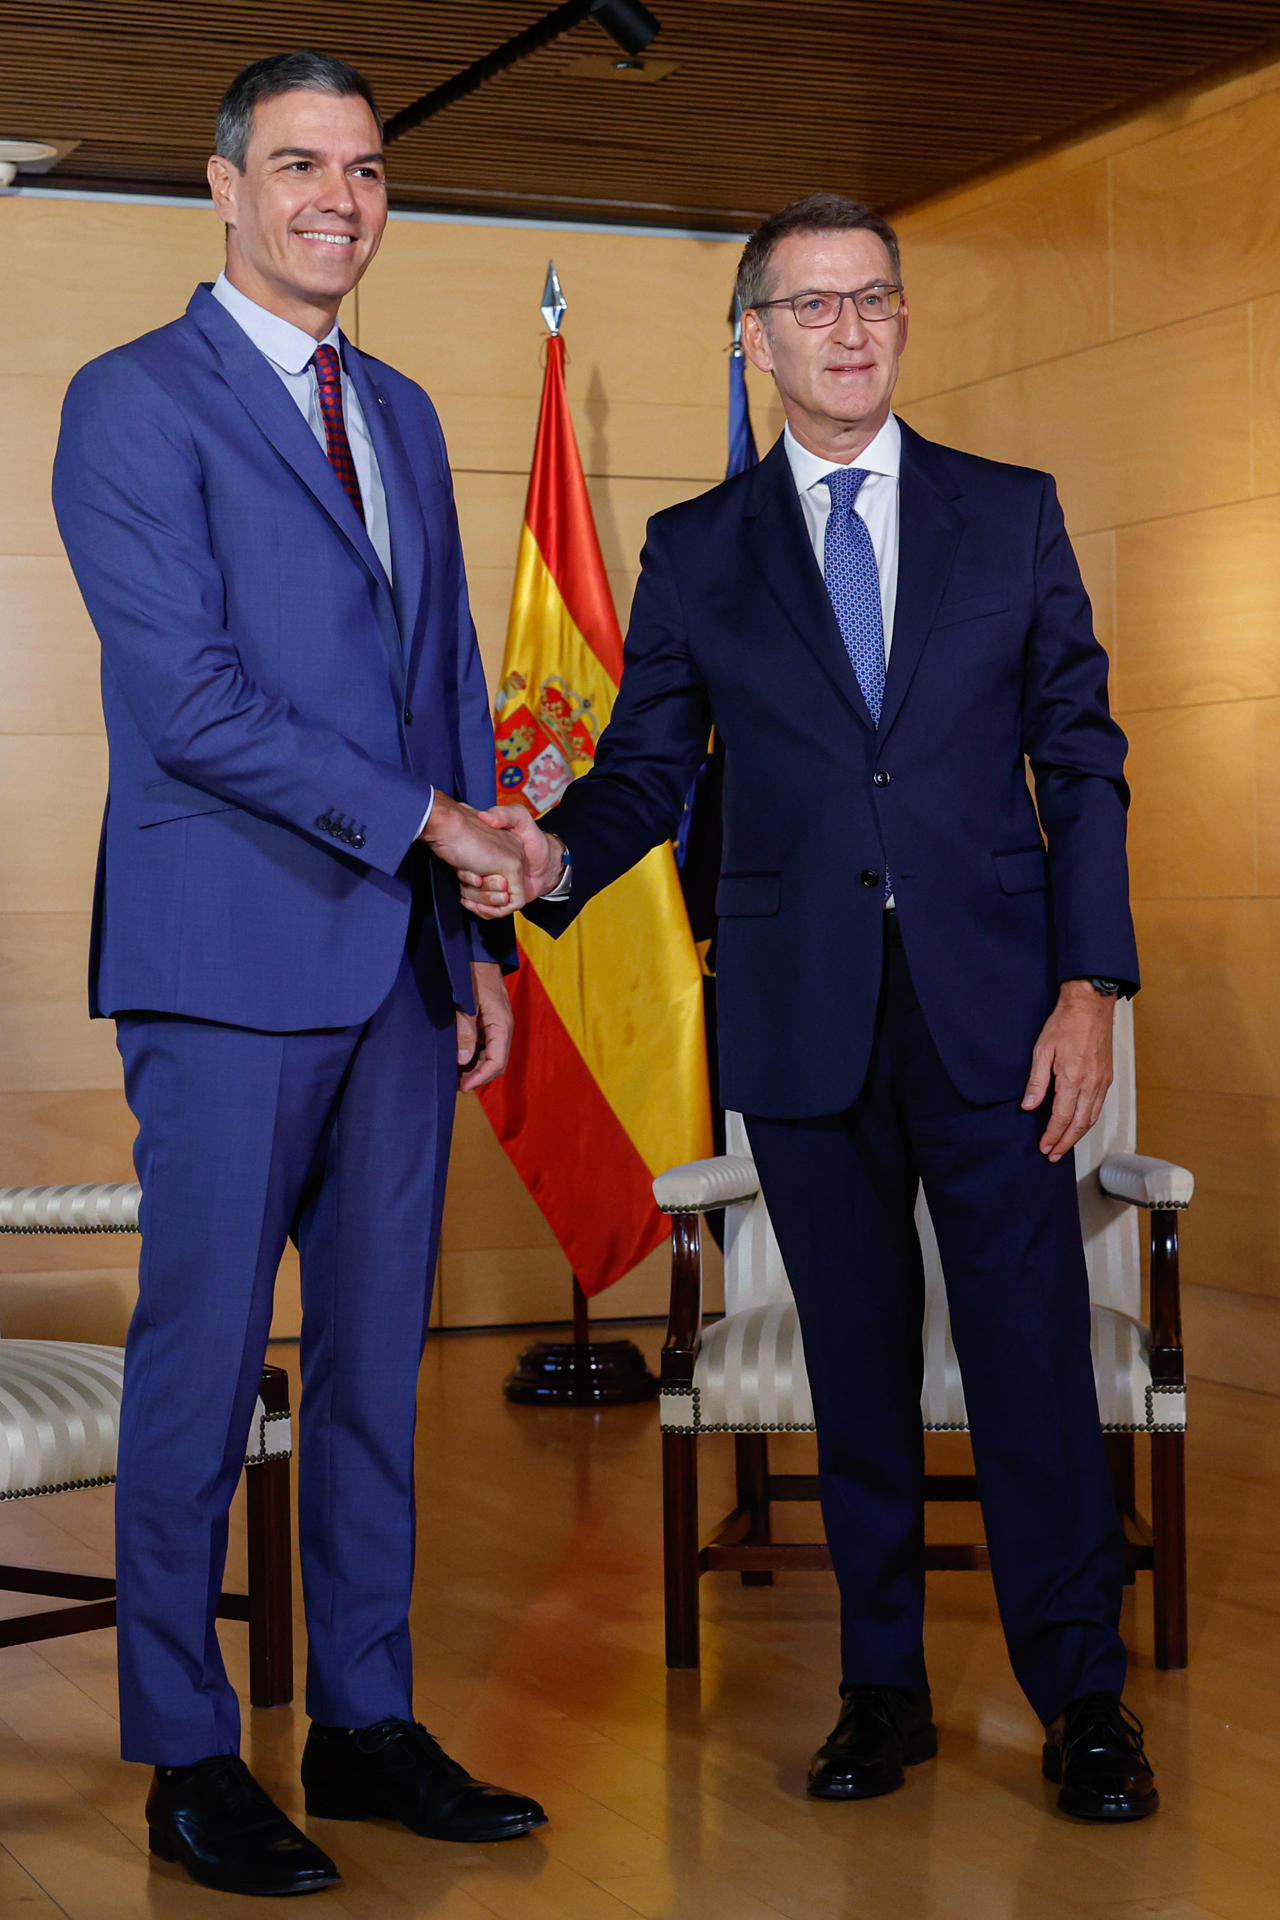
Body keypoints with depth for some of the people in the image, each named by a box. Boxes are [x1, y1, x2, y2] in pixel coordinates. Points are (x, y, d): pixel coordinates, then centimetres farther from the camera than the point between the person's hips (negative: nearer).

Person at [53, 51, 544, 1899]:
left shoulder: (403, 415, 18)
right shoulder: (135, 402, -4)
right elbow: (187, 694, -13)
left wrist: (478, 944, 13)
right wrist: (419, 818, -12)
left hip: (398, 965, 7)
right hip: (233, 960, -6)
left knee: (378, 1360, 10)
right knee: (203, 1364, 0)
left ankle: (365, 1723, 21)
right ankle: (188, 1757, 12)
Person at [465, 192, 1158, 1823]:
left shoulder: (1011, 515, 7)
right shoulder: (696, 552, 8)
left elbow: (1080, 759, 5)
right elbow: (647, 768, 5)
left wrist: (1089, 984, -4)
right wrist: (557, 853, -18)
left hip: (991, 1009, -1)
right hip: (802, 1016, 1)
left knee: (1032, 1353, 0)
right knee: (855, 1362, 9)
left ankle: (1082, 1701, 13)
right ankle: (882, 1687, 21)